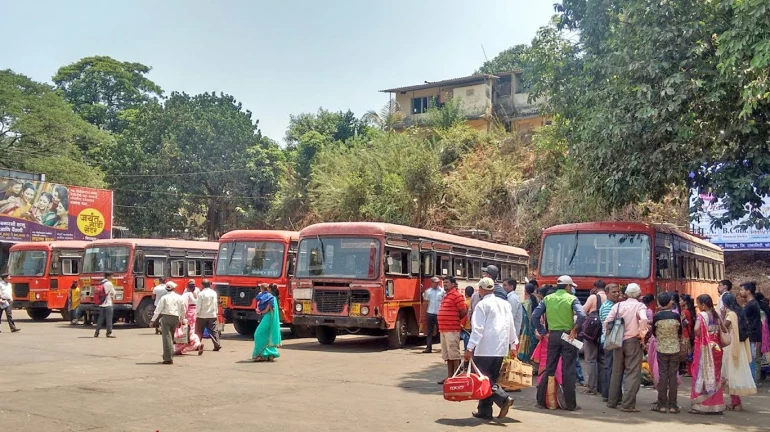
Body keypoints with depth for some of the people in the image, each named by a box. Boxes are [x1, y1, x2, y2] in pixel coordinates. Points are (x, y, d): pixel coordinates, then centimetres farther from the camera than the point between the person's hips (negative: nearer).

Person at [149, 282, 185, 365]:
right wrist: (181, 320, 29)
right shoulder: (179, 298, 7)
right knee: (171, 337, 18)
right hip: (176, 318, 4)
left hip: (166, 317, -4)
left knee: (166, 337, -4)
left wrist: (152, 320, 0)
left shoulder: (164, 298, -4)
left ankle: (168, 359, -8)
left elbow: (158, 310, -5)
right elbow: (183, 310, 15)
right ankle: (168, 356, 22)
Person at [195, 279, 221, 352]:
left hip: (202, 316, -3)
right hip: (212, 315, 3)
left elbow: (198, 306, -11)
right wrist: (216, 312, 18)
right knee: (213, 330, 3)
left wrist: (197, 314, 0)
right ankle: (217, 345, -5)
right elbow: (216, 304, 8)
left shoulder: (201, 294, -12)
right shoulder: (214, 293, 1)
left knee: (199, 331, 10)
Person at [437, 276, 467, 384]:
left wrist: (455, 320, 0)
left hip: (452, 330, -9)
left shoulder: (457, 295, -10)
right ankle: (449, 376, 21)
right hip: (443, 329, 10)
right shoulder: (445, 296, 17)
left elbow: (463, 312, -14)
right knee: (447, 355, 14)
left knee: (454, 355, -4)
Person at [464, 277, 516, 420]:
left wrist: (470, 348, -15)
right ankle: (484, 411, 13)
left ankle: (503, 398, -20)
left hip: (485, 349, -7)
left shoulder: (482, 304, -8)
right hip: (501, 349, 7)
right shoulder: (505, 304, 12)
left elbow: (478, 328, -14)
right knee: (490, 379, 11)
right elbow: (511, 326, 16)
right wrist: (513, 344, 24)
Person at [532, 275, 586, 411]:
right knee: (568, 370, 3)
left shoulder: (547, 299, 5)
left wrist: (542, 331, 5)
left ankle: (541, 401, 12)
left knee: (549, 369, 10)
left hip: (553, 335, 3)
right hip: (568, 336, -3)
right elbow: (582, 315, -20)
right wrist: (574, 329, -8)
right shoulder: (572, 299, -5)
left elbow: (535, 316, 0)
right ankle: (570, 404, 7)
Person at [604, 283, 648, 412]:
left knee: (616, 372, 14)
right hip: (633, 342, -4)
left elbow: (607, 322, 0)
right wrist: (642, 334, -13)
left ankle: (612, 401, 21)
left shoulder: (618, 305, 6)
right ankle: (628, 404, -7)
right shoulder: (640, 306, -6)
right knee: (633, 373, -2)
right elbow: (643, 319, -26)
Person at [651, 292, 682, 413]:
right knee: (673, 375, 5)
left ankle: (662, 404, 5)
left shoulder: (656, 317, -9)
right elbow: (680, 332, 5)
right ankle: (672, 405, 7)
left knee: (663, 375, 5)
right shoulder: (676, 316, -8)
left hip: (661, 349, 0)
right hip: (674, 349, 0)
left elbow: (654, 333, 3)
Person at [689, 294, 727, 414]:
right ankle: (716, 405, 18)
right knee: (714, 376, 12)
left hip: (703, 349, -6)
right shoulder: (716, 315, 7)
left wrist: (699, 337, -10)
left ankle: (700, 405, 4)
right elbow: (724, 330, 8)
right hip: (715, 349, 6)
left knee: (702, 375, 1)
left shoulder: (701, 315, -11)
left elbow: (696, 329, -28)